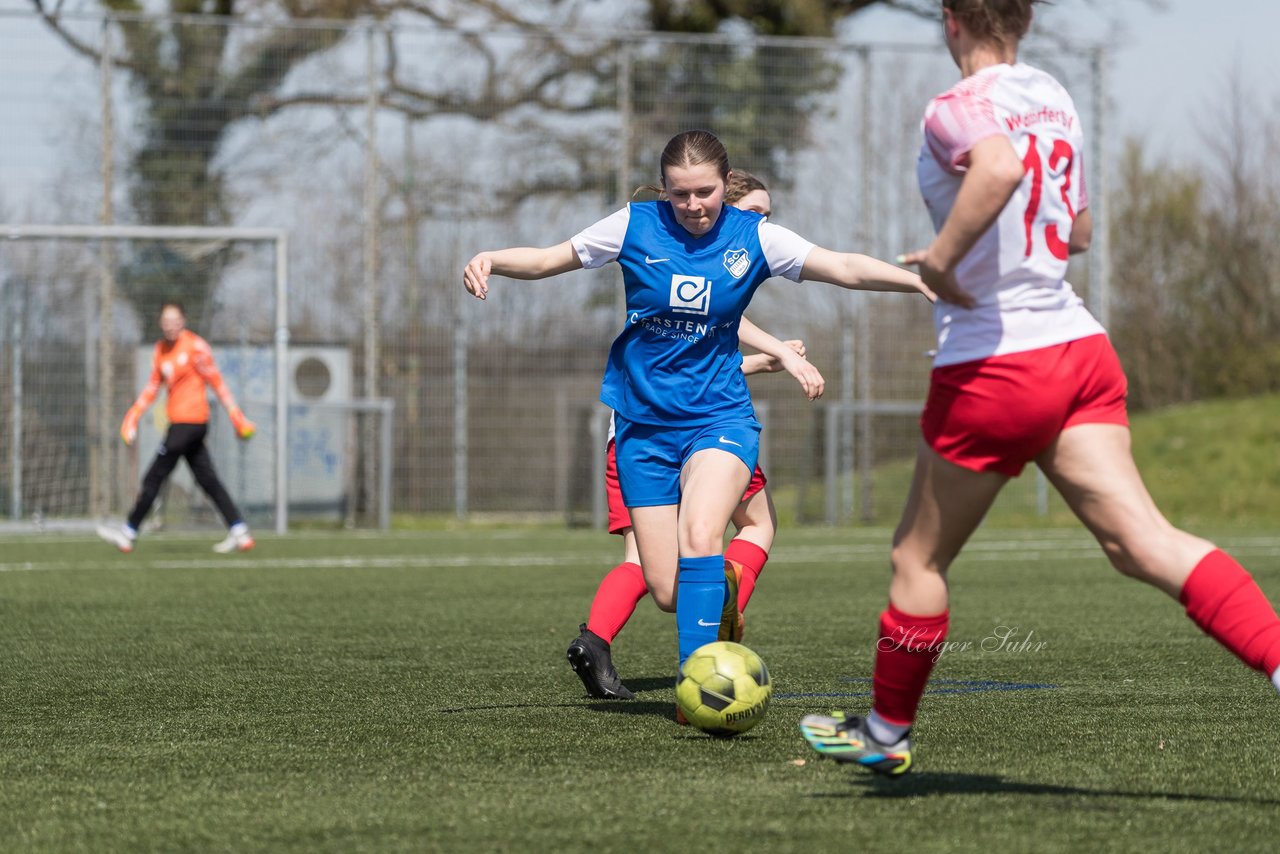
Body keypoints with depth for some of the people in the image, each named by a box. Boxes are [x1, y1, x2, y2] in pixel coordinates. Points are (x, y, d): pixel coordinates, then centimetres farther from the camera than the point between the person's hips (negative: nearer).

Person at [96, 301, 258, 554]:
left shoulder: (195, 346, -10)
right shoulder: (161, 349, 14)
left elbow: (217, 383, -7)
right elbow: (152, 388, 19)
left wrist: (236, 417, -8)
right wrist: (133, 417, 10)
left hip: (190, 418, -8)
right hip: (179, 421, 8)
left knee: (154, 478, -3)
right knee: (207, 480, 5)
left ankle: (129, 533, 5)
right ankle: (239, 534, 4)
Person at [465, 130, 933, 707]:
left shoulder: (753, 237, -4)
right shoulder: (636, 226, -3)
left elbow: (845, 268, -10)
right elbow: (546, 260, 3)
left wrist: (923, 281, -23)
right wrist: (490, 260, -16)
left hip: (718, 416, -1)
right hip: (644, 422, 1)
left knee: (700, 535, -31)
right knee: (668, 594, -3)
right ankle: (720, 592, 35)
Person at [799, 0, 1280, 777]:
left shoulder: (957, 109, -12)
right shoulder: (1056, 100, 13)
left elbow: (1000, 167, -36)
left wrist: (943, 256, -25)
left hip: (992, 366, -6)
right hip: (1079, 346, 6)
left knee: (920, 558, 13)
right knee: (1144, 542, -7)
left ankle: (887, 732, 28)